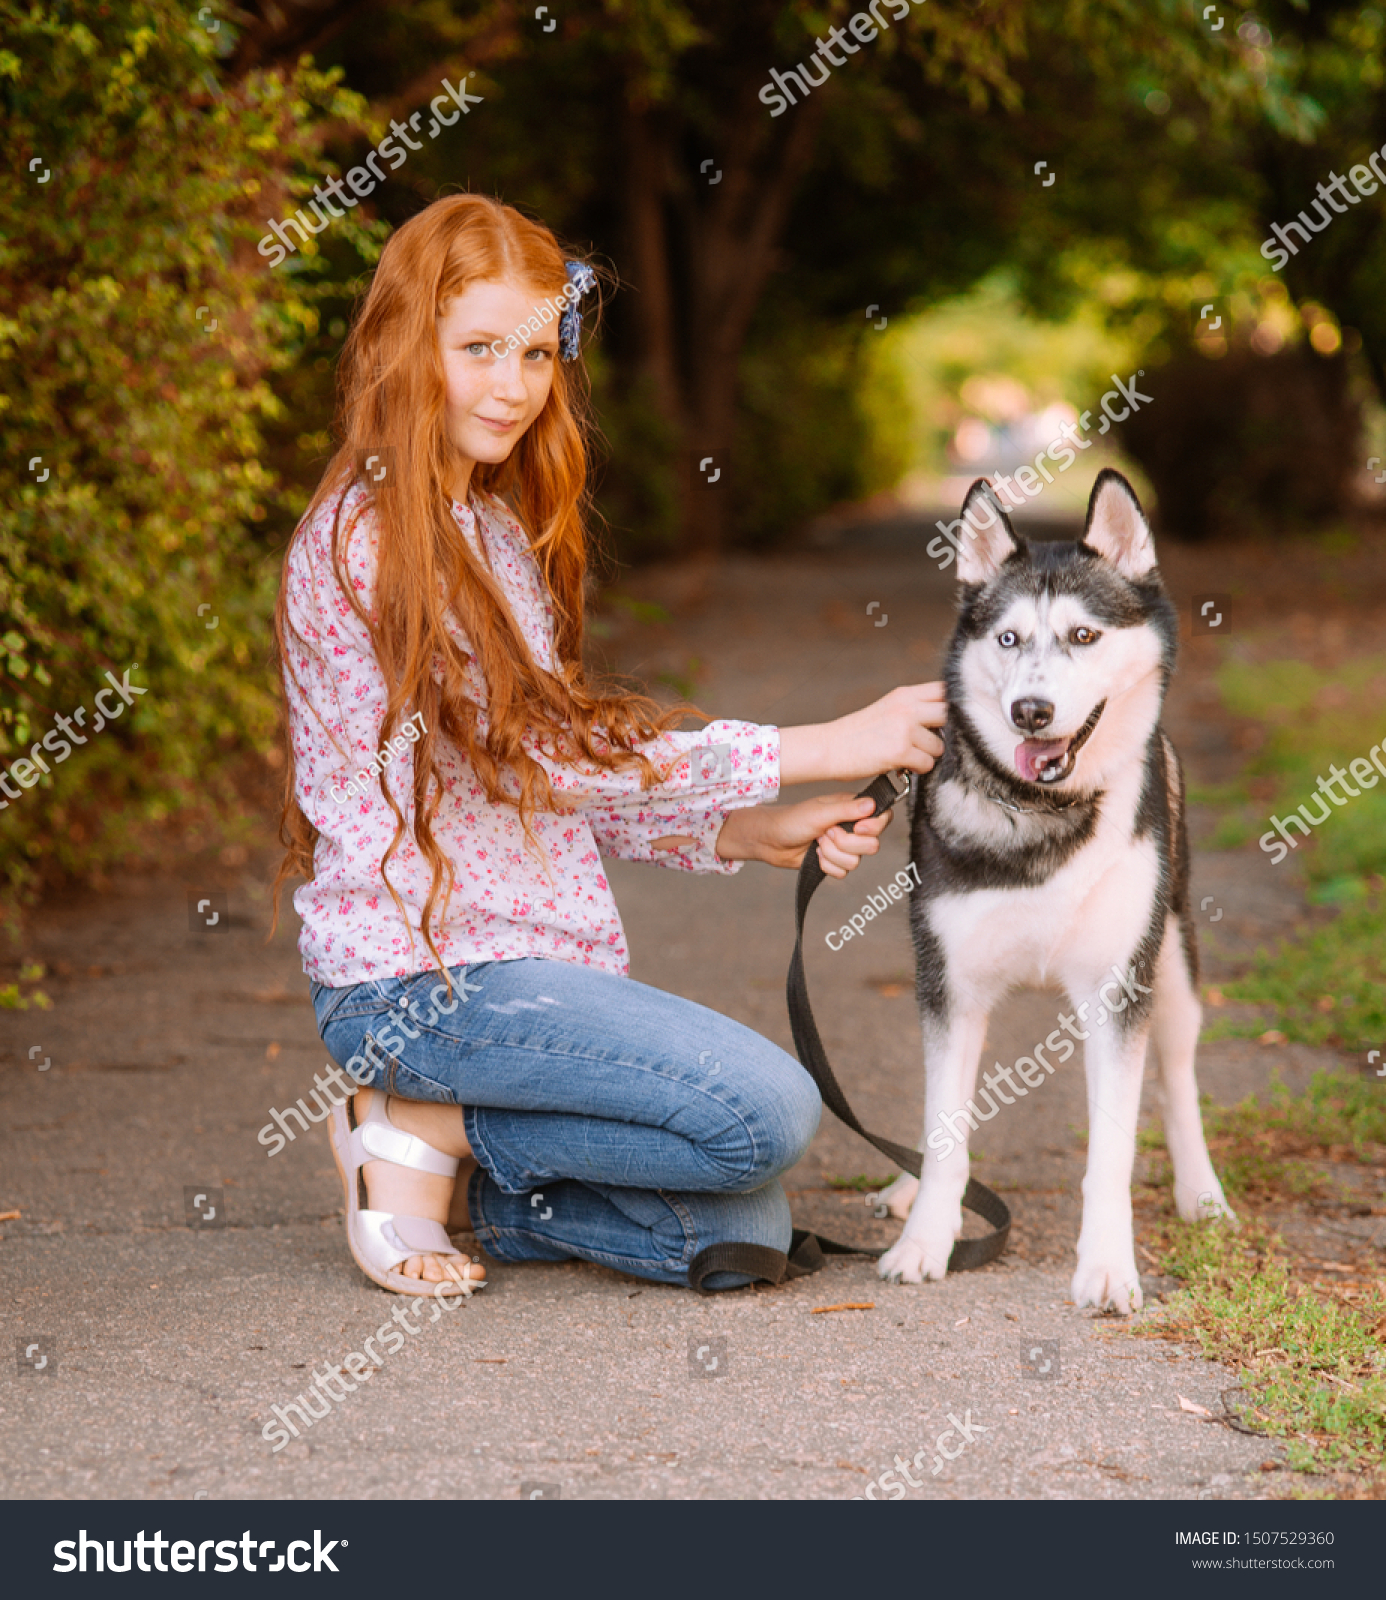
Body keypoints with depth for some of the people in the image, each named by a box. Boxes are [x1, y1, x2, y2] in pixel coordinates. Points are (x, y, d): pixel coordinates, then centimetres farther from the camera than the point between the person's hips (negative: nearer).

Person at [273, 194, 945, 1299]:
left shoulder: (497, 530, 17)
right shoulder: (364, 542, -12)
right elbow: (551, 756, -15)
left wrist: (752, 833, 1)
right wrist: (830, 749, -12)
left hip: (532, 960, 8)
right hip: (419, 979, -8)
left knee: (742, 1235, -6)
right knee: (768, 1111, -21)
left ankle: (443, 1171, 9)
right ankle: (429, 1137, -5)